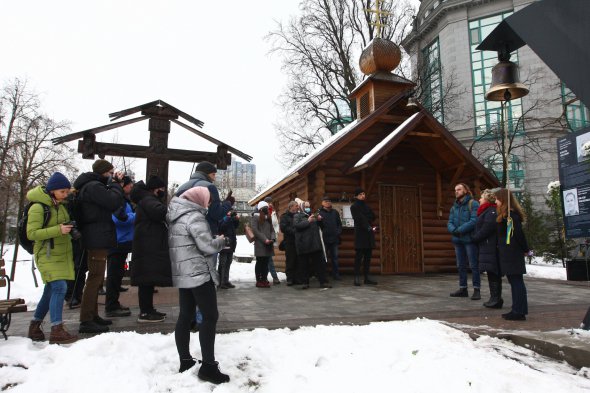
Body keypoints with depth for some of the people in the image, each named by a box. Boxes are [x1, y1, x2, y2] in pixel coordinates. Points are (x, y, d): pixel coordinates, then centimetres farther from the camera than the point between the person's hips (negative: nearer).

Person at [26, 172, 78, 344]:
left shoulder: (60, 205, 11)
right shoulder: (38, 208, -14)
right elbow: (31, 233, -19)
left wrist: (69, 229, 6)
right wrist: (58, 230, -26)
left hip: (62, 254, 8)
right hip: (47, 255, -8)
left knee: (51, 290, 13)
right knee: (59, 287, -18)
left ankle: (34, 327, 27)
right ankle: (57, 330, -15)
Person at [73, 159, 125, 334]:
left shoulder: (91, 186, 19)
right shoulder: (94, 186, -14)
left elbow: (112, 204, 17)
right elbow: (115, 202, -21)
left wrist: (115, 183, 6)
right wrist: (115, 183, -8)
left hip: (96, 240, 11)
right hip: (98, 239, -11)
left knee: (95, 278, 17)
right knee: (94, 278, -8)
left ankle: (92, 315, 27)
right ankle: (86, 321, -5)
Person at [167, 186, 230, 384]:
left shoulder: (175, 216, 12)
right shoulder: (194, 216, -16)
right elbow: (207, 246, -19)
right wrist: (221, 240, -1)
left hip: (182, 274, 9)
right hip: (199, 273, -9)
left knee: (185, 316, 12)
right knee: (210, 316, -5)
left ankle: (185, 362, 19)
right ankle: (208, 366, -3)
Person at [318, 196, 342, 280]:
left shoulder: (335, 212, 14)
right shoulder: (319, 212, 0)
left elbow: (339, 223, 16)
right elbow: (317, 225, -8)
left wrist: (339, 232, 2)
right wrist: (319, 220, -27)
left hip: (334, 238, 4)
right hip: (324, 238, -4)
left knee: (335, 257, 8)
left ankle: (336, 274, 15)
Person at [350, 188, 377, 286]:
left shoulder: (366, 205, 19)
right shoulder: (354, 206, -3)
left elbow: (373, 216, 10)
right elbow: (360, 219, -14)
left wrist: (366, 218, -7)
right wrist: (369, 228, -21)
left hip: (369, 234, 7)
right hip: (360, 233, -7)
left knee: (368, 256, 6)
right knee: (359, 256, -7)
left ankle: (367, 277, 10)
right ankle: (357, 277, -6)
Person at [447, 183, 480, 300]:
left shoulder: (473, 204, -5)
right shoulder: (454, 207, 16)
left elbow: (474, 221, -17)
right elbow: (449, 223, 9)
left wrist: (459, 230, -19)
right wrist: (453, 230, -13)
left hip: (470, 239, -7)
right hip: (458, 240, 7)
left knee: (474, 265, -1)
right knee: (461, 266, 12)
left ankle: (477, 290, 5)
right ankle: (463, 289, 20)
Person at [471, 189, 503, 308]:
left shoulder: (491, 212, -13)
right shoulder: (486, 211, 19)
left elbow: (486, 229, -18)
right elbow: (480, 229, 20)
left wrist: (474, 238, -8)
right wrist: (475, 238, 8)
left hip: (490, 248, -10)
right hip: (486, 248, 10)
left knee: (493, 274, -5)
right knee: (493, 274, 12)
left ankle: (496, 299, 1)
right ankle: (495, 298, 19)